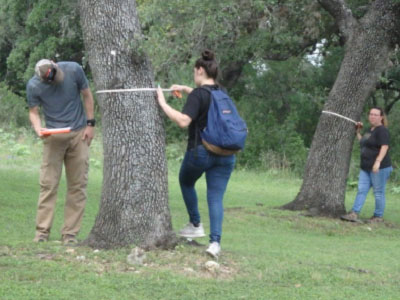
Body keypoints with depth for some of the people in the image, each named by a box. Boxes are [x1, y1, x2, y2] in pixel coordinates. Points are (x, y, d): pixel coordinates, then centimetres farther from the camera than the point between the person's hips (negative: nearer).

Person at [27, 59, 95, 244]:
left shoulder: (73, 70, -10)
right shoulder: (33, 86, -11)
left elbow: (87, 95, 3)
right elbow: (33, 111, -4)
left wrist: (90, 124, -1)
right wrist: (38, 128, -25)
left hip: (79, 134, 1)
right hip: (53, 137, -1)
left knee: (78, 185, 0)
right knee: (48, 184, -7)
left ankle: (70, 234, 3)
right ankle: (42, 232, -5)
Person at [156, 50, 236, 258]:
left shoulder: (197, 95, -12)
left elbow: (183, 121, -23)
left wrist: (163, 104, -17)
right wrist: (186, 90, 29)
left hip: (200, 151, -5)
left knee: (186, 182, 25)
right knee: (216, 197, 2)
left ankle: (195, 225, 28)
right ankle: (215, 241, -11)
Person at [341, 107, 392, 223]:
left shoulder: (382, 130, -10)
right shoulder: (370, 130, 17)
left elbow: (384, 147, -19)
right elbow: (363, 144, 27)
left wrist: (378, 161, -28)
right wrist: (358, 132, 20)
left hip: (379, 167, -9)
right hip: (366, 167, 9)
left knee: (378, 192, -1)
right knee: (361, 190, 0)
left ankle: (378, 216, 7)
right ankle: (354, 214, -5)